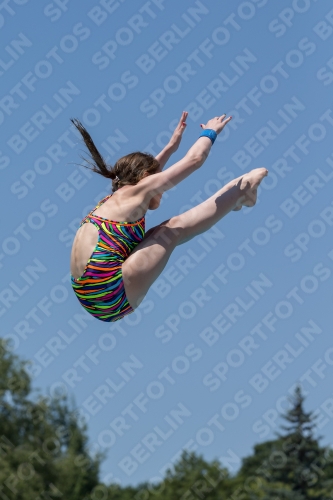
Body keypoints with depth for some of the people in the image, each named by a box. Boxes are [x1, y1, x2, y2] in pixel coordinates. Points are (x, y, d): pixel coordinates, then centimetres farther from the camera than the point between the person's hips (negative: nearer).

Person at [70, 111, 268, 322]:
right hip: (113, 295, -9)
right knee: (175, 229, 3)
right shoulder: (134, 192, -2)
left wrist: (171, 146, 49)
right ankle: (242, 188, 18)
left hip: (95, 299, 9)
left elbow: (147, 171, 43)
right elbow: (194, 159, 4)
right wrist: (210, 132, 21)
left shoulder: (116, 199, 21)